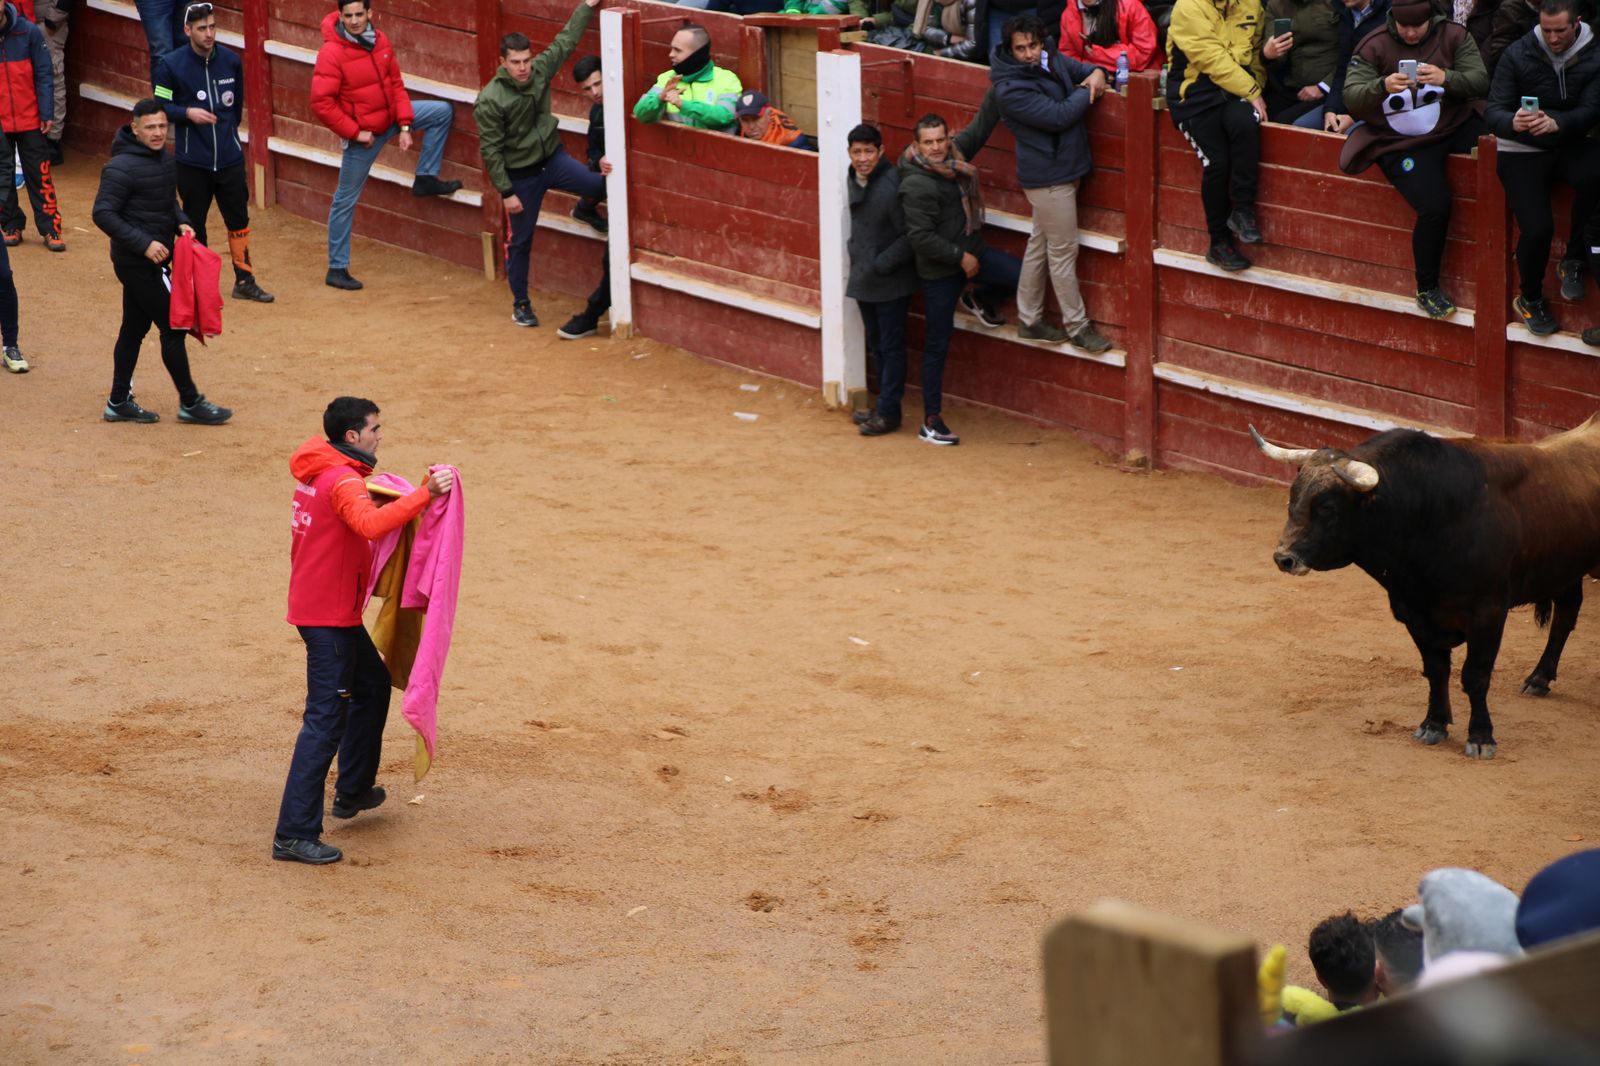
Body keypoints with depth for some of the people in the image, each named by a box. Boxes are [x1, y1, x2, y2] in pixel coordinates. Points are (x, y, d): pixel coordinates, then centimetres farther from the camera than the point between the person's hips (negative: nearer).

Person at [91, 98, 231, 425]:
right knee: (172, 327, -4)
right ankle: (190, 403, 5)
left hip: (152, 259, 9)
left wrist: (182, 223, 2)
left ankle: (119, 403, 23)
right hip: (137, 261, -9)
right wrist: (144, 244, -24)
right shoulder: (122, 167, -20)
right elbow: (103, 214, -21)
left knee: (134, 328, 14)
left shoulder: (165, 159, 8)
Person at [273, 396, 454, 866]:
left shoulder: (319, 472, 12)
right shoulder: (343, 482, -20)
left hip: (320, 605, 11)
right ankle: (295, 835, -12)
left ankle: (353, 791, 38)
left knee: (373, 684, 26)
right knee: (326, 720, -10)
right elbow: (370, 524, -40)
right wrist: (424, 494, -44)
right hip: (329, 615, -11)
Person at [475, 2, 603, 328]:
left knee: (603, 186, -19)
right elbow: (490, 150, -16)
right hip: (520, 175, -4)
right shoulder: (489, 101, -20)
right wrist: (506, 192, -15)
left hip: (553, 158, 4)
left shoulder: (540, 71, -6)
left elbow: (565, 41, 6)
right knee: (520, 242, 8)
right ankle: (520, 305, 23)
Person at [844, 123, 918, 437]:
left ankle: (888, 412, 8)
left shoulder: (892, 185, -23)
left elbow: (909, 237, -21)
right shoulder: (853, 179, 3)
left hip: (891, 282, -8)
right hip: (863, 279, 8)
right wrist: (856, 254, 11)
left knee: (891, 346, 1)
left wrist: (881, 265, -20)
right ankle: (883, 404, 28)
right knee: (876, 345, 17)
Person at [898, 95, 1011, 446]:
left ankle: (980, 301, 21)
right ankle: (931, 421, 8)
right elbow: (920, 237, -24)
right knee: (937, 345, -1)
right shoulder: (916, 185, -22)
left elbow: (981, 124, 8)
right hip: (939, 269, -7)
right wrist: (960, 257, -17)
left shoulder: (956, 154, -1)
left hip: (971, 252, 7)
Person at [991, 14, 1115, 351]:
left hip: (1061, 169, 9)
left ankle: (1029, 320, 29)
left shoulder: (1051, 61, 1)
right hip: (1049, 177, -9)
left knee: (1040, 245, 17)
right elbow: (1058, 116, -27)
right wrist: (1086, 93, -12)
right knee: (1063, 251, 0)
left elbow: (1082, 69, 16)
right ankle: (1077, 326, 11)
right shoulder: (1011, 89, -23)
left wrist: (1096, 74, -8)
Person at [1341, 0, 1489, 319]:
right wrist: (1383, 86, -34)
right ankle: (1427, 289, -2)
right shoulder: (1374, 47, -4)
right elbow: (1351, 98, -13)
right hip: (1402, 143, -3)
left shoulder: (1453, 35, 0)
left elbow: (1480, 82, -10)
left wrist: (1446, 78, -31)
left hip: (1455, 125, 3)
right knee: (1434, 206, -24)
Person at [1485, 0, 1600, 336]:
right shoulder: (1518, 54, -4)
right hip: (1522, 151, -1)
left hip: (1570, 144, 1)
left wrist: (1557, 123, -34)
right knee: (1537, 228, -22)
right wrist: (1512, 123, -32)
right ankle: (1530, 299, 9)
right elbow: (1493, 110, -7)